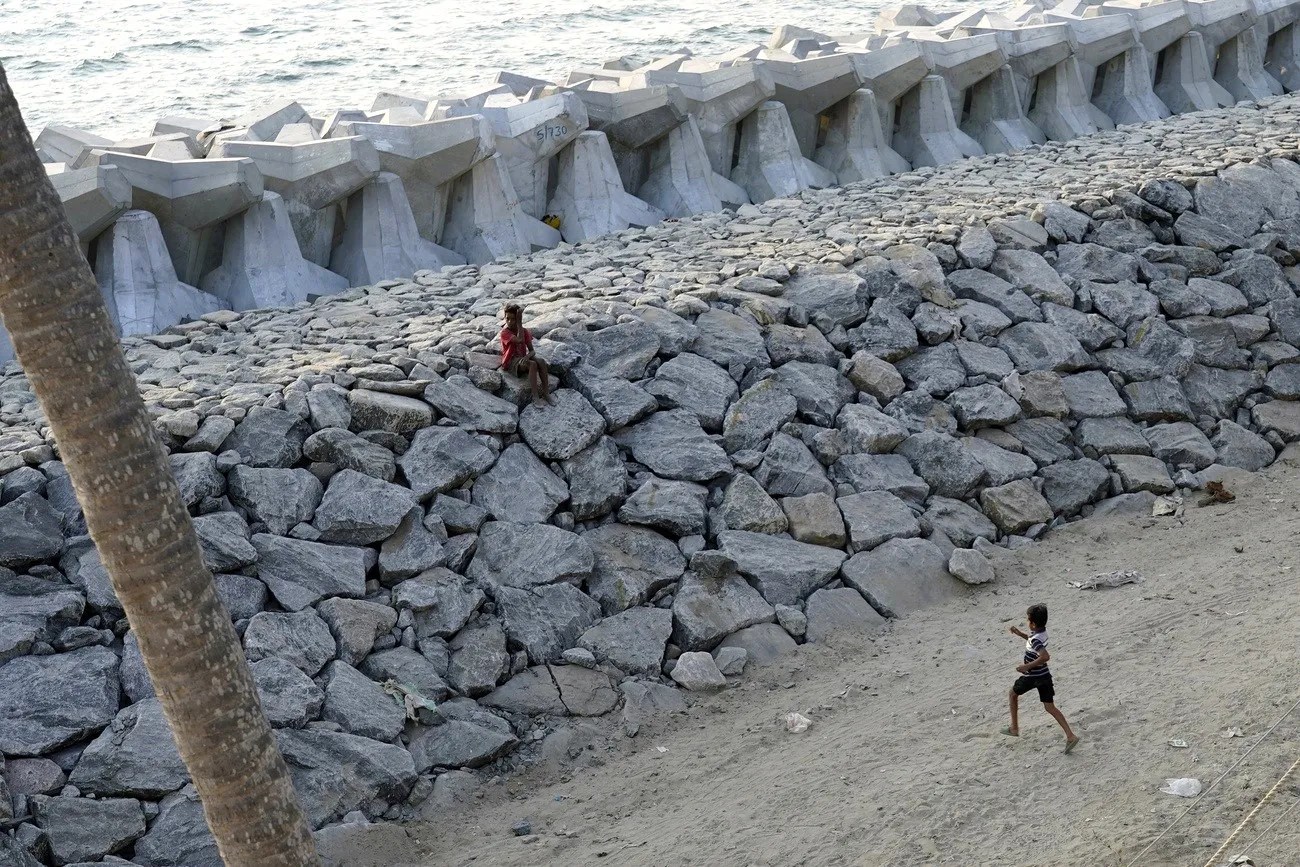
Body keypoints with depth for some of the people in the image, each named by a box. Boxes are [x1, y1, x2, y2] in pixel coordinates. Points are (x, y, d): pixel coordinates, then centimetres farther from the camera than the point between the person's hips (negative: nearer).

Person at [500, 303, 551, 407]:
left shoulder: (525, 331, 5)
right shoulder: (505, 332, -11)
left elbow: (532, 351, -1)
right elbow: (520, 340, -27)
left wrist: (527, 356, -24)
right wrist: (519, 323, -20)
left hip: (522, 359, 5)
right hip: (510, 362, -5)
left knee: (541, 362, -26)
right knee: (533, 364, -33)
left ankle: (546, 393, -26)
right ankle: (535, 397, -36)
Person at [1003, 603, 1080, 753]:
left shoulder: (1035, 639, -26)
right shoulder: (1043, 631, 1)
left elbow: (1045, 656, -40)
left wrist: (1027, 666, -31)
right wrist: (1019, 633, 15)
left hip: (1031, 677, -7)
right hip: (1045, 675, 7)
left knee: (1013, 693, 20)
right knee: (1050, 707, 6)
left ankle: (1014, 728, 27)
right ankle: (1070, 736, -8)